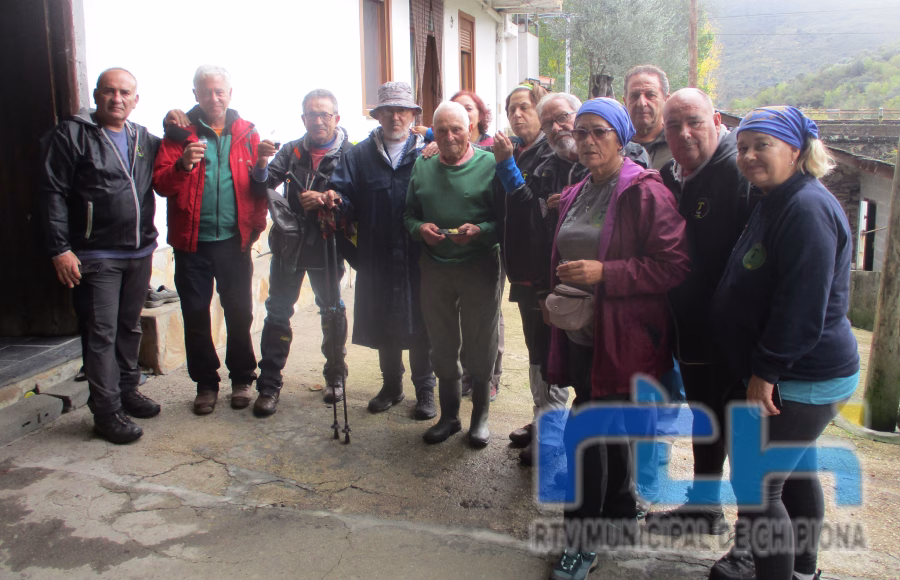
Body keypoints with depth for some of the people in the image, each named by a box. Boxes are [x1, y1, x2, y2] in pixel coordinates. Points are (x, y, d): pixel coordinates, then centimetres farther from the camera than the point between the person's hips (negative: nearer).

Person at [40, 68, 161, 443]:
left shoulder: (145, 140, 12)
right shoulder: (71, 135, -4)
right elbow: (53, 195, -7)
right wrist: (60, 248, -14)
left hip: (140, 253, 6)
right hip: (96, 256, -5)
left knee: (130, 327, 16)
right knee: (101, 334, -2)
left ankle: (128, 391, 31)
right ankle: (107, 412, 5)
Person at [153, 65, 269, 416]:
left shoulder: (246, 133, 8)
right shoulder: (179, 132, 3)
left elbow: (260, 187, 7)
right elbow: (160, 183, -3)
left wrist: (256, 226, -7)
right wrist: (182, 165, -22)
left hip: (234, 240, 1)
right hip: (192, 242, 0)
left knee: (239, 313, 7)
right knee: (196, 315, 7)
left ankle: (242, 379, 23)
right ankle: (206, 384, 21)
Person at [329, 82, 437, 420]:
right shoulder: (360, 155, 9)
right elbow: (342, 192, 0)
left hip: (417, 256, -2)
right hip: (376, 258, 2)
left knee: (420, 324, 5)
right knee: (382, 323, 13)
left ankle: (425, 389, 22)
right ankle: (391, 385, 32)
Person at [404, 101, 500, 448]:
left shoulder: (490, 165, -5)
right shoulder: (422, 167, 10)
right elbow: (409, 214, 14)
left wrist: (479, 231, -23)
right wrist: (420, 228, -7)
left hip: (480, 268, -4)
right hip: (435, 269, 4)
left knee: (480, 347, 7)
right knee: (442, 347, 13)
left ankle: (480, 416, 25)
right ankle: (448, 416, 29)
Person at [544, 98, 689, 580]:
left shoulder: (645, 192, -11)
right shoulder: (575, 195, 14)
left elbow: (674, 265, -17)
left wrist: (603, 273, -22)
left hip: (620, 337, -7)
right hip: (580, 332, 7)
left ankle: (582, 540, 8)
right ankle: (620, 511, 38)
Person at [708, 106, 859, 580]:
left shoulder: (807, 209, -20)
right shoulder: (774, 203, 13)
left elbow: (802, 306, -25)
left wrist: (766, 370, -21)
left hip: (803, 377, -11)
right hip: (799, 375, 11)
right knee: (795, 473, 22)